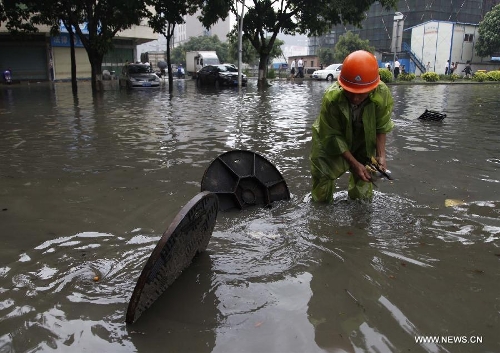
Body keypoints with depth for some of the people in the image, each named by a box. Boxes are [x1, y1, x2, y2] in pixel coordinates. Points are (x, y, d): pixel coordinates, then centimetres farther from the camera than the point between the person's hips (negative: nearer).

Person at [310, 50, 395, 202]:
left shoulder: (382, 94, -31)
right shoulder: (331, 98, -38)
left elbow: (381, 127, -14)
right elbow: (332, 137, -26)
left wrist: (381, 155, -23)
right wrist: (354, 163, -28)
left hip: (363, 140, 3)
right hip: (331, 141, -2)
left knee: (365, 177, 10)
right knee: (323, 174, 2)